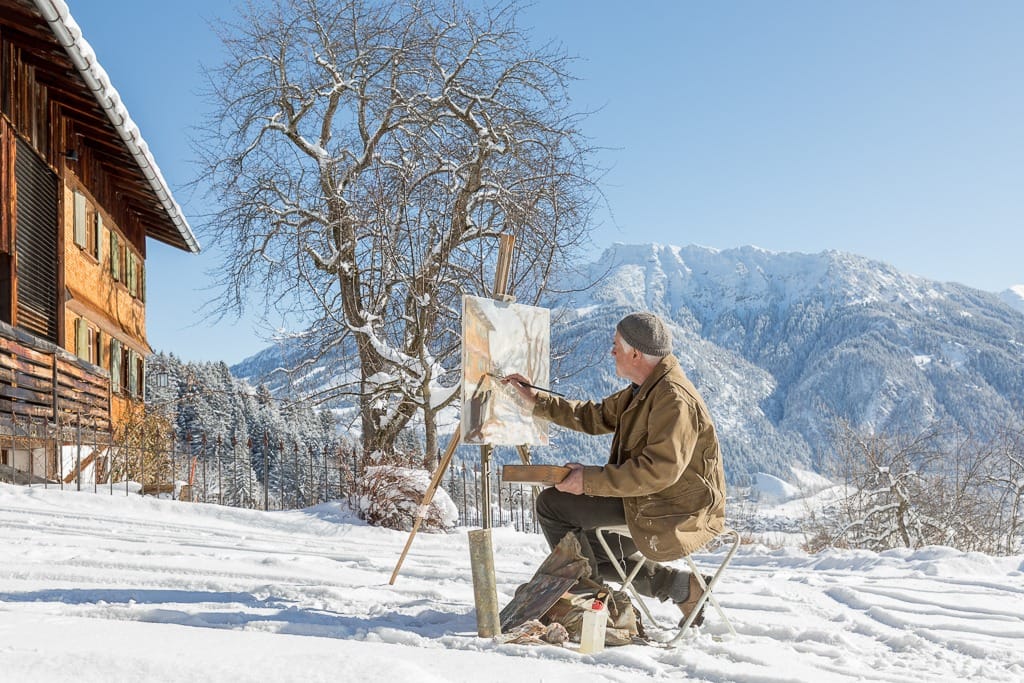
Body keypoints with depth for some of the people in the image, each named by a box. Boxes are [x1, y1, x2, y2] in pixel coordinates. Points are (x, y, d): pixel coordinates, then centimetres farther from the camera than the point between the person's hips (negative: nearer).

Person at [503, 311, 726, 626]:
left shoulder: (674, 398, -22)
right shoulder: (643, 390, 10)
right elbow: (595, 417, 20)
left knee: (552, 504, -12)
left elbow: (659, 470, -30)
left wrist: (590, 480, -27)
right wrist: (537, 399, 18)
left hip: (676, 514, -11)